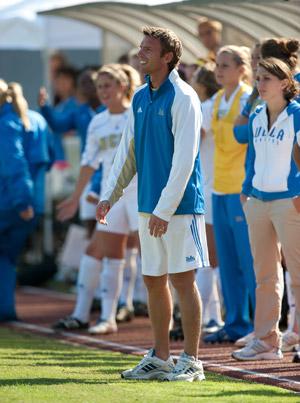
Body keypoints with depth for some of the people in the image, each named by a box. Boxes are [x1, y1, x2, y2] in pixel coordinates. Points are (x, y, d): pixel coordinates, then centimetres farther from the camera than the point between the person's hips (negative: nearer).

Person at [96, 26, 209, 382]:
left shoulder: (183, 98, -11)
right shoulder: (140, 99, 12)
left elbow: (185, 158, -16)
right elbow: (127, 152, 19)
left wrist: (165, 209, -19)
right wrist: (110, 196, 10)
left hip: (179, 206, -7)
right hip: (149, 206, 8)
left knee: (182, 280, -4)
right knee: (153, 281, 10)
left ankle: (191, 361, 1)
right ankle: (160, 358, 19)